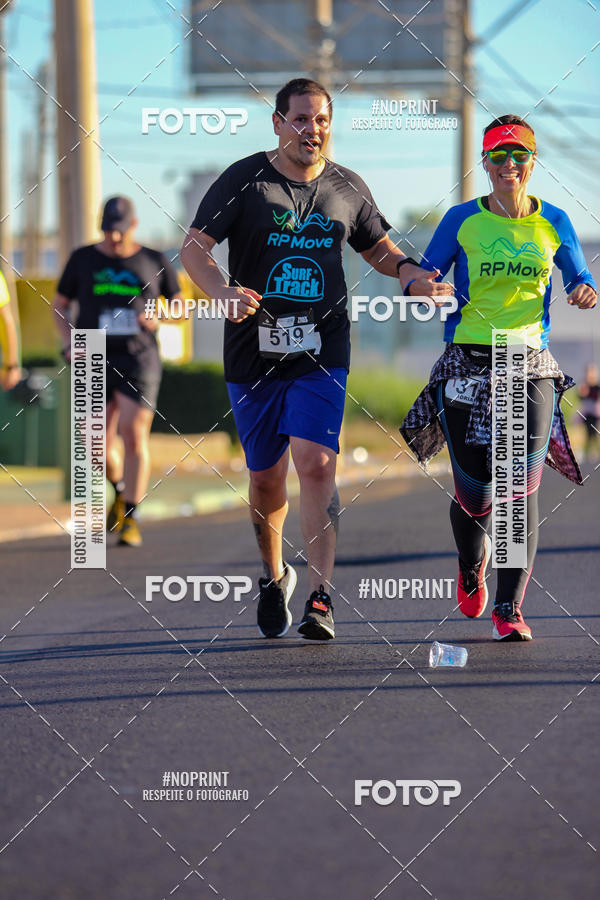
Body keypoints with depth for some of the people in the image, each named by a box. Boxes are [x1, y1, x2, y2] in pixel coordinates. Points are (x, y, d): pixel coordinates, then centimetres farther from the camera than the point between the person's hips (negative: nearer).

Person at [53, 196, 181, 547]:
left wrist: (159, 318, -11)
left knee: (134, 434, -14)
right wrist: (69, 344, -3)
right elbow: (59, 304, 13)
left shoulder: (155, 262, 3)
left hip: (139, 360, -2)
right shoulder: (83, 259, 4)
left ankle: (130, 519, -9)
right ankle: (122, 491, 32)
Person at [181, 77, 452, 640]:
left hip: (321, 350, 0)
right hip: (253, 350, 0)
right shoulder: (244, 180, -1)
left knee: (314, 463, -17)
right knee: (266, 475, 9)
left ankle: (320, 599, -19)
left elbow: (379, 249, 22)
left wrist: (411, 273, 0)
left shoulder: (347, 188, 8)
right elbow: (194, 246, -4)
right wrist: (223, 292, -24)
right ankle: (273, 575, 36)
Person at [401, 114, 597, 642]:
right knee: (475, 491, 0)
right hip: (468, 363, -1)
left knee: (522, 486, -12)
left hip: (531, 366, 1)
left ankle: (510, 610, -9)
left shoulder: (554, 223, 7)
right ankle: (472, 567, 35)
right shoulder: (462, 221, 3)